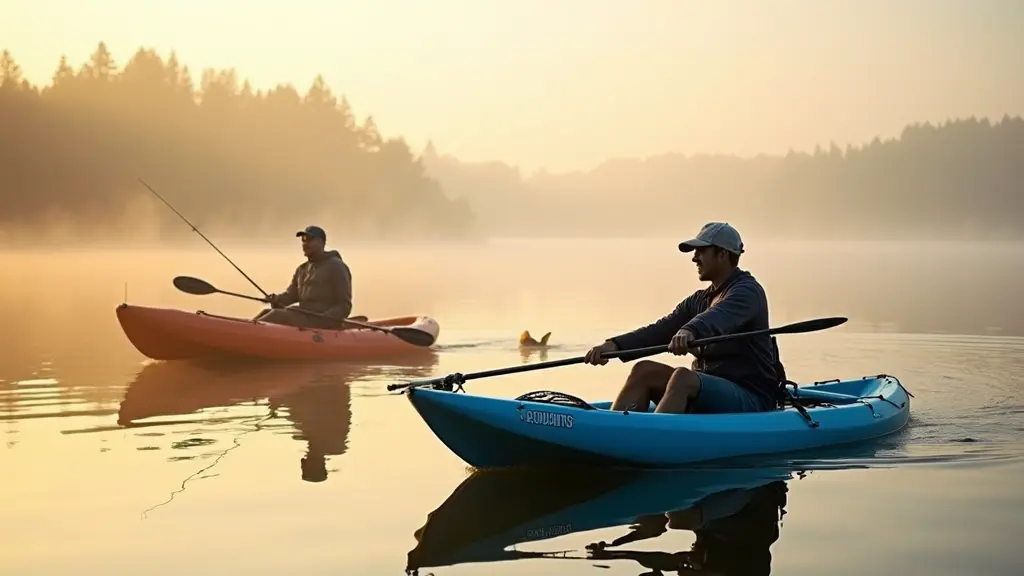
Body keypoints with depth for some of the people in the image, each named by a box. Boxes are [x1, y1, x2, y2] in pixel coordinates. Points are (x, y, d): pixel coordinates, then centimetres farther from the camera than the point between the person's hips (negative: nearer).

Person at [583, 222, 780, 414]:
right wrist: (615, 344, -13)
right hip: (710, 393, 8)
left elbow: (718, 317, -30)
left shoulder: (748, 291, -7)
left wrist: (689, 331, -51)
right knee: (645, 370, -10)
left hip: (751, 398, -8)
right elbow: (662, 329, 4)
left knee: (683, 377, -33)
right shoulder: (699, 300, 18)